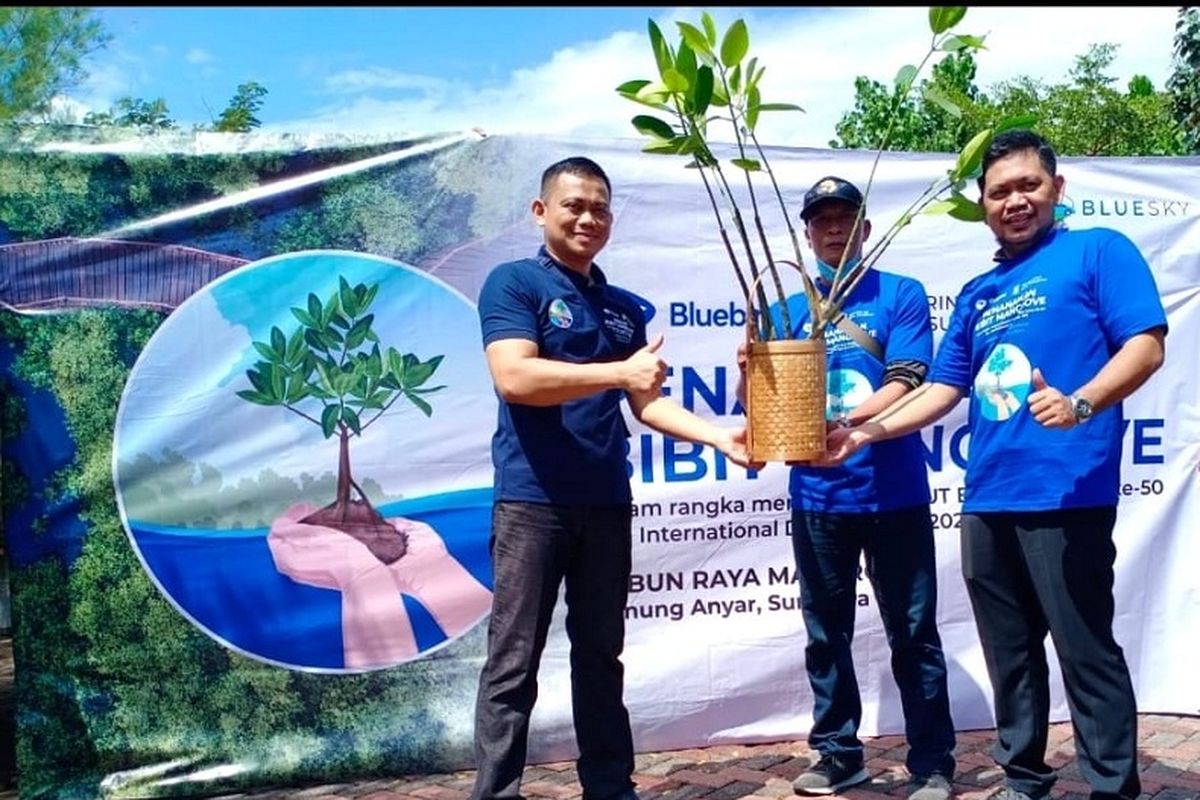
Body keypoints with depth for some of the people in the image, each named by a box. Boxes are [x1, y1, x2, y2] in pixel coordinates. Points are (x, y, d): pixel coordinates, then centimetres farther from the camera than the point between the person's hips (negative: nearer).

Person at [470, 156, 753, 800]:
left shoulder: (624, 307, 16)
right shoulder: (513, 283, -2)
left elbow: (646, 403, 16)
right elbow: (514, 377, -17)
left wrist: (718, 436, 1)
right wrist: (619, 372, -21)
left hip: (607, 503, 6)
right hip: (532, 500, -6)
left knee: (601, 655, 14)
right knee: (513, 663, -1)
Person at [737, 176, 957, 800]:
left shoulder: (901, 294, 0)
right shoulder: (791, 309, 10)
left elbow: (905, 385, -12)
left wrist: (844, 422, -27)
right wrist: (750, 373, -17)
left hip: (892, 492, -3)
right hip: (816, 497, 4)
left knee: (912, 634, 4)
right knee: (825, 634, 12)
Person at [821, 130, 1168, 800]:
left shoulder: (1098, 251, 3)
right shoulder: (978, 294, 20)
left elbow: (1146, 343, -8)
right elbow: (944, 389, 21)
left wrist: (1080, 404, -25)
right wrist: (868, 432, 12)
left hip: (1067, 491, -6)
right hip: (988, 498, 7)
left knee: (1086, 649, -2)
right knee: (1010, 653, 14)